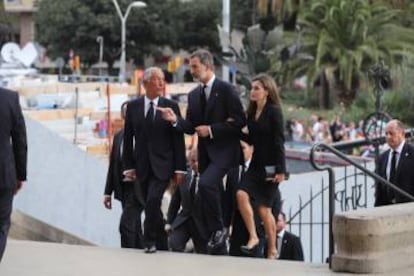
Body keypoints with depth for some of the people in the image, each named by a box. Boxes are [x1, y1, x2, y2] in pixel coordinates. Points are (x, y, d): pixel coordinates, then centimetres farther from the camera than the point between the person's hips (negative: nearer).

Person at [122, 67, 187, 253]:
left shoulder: (171, 106, 0)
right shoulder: (133, 107, 5)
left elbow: (178, 139, 0)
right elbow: (128, 138, 7)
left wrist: (179, 168, -4)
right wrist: (128, 166, 1)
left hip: (162, 165, -3)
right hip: (142, 166, 3)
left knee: (153, 200, -19)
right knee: (151, 205, 7)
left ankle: (150, 241, -8)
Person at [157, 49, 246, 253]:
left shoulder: (225, 89, -7)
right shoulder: (193, 95, 13)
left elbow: (239, 121, -12)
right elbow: (191, 127, 11)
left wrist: (211, 129, -14)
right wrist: (176, 120, -8)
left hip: (224, 150, -7)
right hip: (205, 152, 7)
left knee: (206, 183, -26)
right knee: (212, 193, 10)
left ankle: (218, 229, -12)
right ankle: (216, 237, 18)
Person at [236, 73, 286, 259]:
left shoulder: (274, 111, -10)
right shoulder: (252, 112, 10)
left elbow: (278, 142, -13)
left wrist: (280, 170, -17)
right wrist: (241, 131, -3)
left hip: (270, 166, -6)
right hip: (256, 164, 6)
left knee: (264, 208, -2)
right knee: (242, 194, -17)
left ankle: (272, 251, 10)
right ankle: (253, 237, -9)